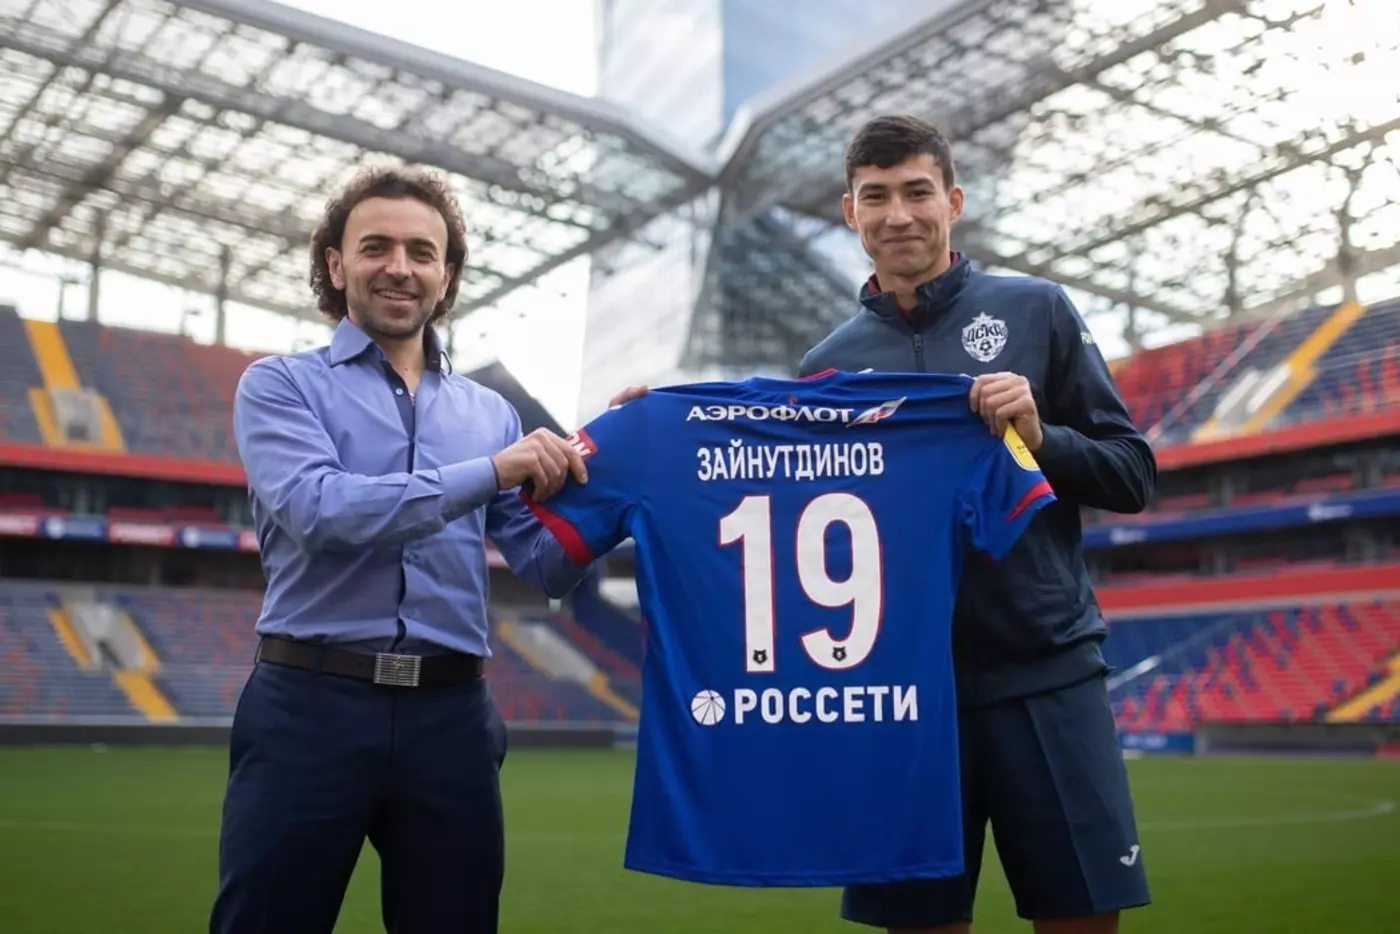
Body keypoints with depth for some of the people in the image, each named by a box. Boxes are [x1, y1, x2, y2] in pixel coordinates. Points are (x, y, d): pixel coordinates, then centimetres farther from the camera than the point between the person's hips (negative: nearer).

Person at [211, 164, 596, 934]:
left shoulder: (490, 412, 14)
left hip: (451, 714, 4)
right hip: (312, 705, -3)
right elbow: (318, 508, -16)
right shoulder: (281, 385, 4)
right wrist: (488, 473, -19)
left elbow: (550, 568, 10)